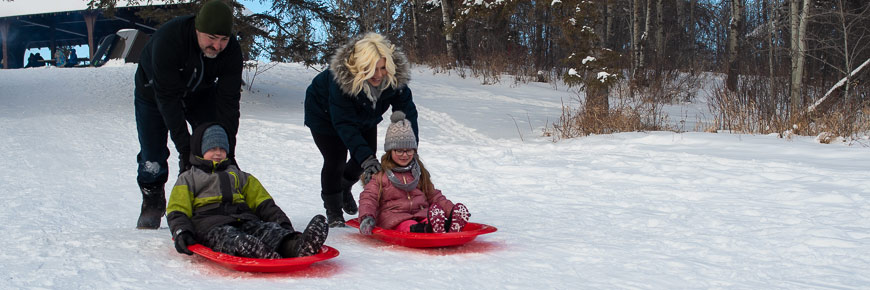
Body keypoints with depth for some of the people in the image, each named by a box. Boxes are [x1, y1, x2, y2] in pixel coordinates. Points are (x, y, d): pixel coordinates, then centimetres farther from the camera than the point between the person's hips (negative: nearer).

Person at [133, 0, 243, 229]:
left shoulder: (231, 51, -30)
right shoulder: (168, 40, -41)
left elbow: (228, 101, -27)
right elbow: (168, 98, -39)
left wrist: (227, 148, -33)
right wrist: (185, 148, -41)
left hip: (200, 94, 3)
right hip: (153, 92, -3)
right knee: (152, 156, -6)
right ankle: (152, 205, 18)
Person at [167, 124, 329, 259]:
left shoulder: (238, 175, 35)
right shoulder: (188, 179, 25)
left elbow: (262, 202, 25)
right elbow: (177, 211, 12)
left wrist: (282, 222, 8)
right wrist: (181, 232, -11)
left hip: (246, 220, 3)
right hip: (212, 225, -3)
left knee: (270, 230, -32)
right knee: (230, 239, -40)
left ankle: (296, 246, -62)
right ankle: (261, 254, -72)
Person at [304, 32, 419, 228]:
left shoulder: (395, 77, -32)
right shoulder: (340, 77, -43)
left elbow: (407, 112, -28)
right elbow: (344, 124, -42)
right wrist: (365, 157, -49)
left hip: (364, 118, 5)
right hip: (326, 114, -4)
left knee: (366, 157, 7)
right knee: (335, 161, -11)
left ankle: (344, 188, 40)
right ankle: (333, 212, 12)